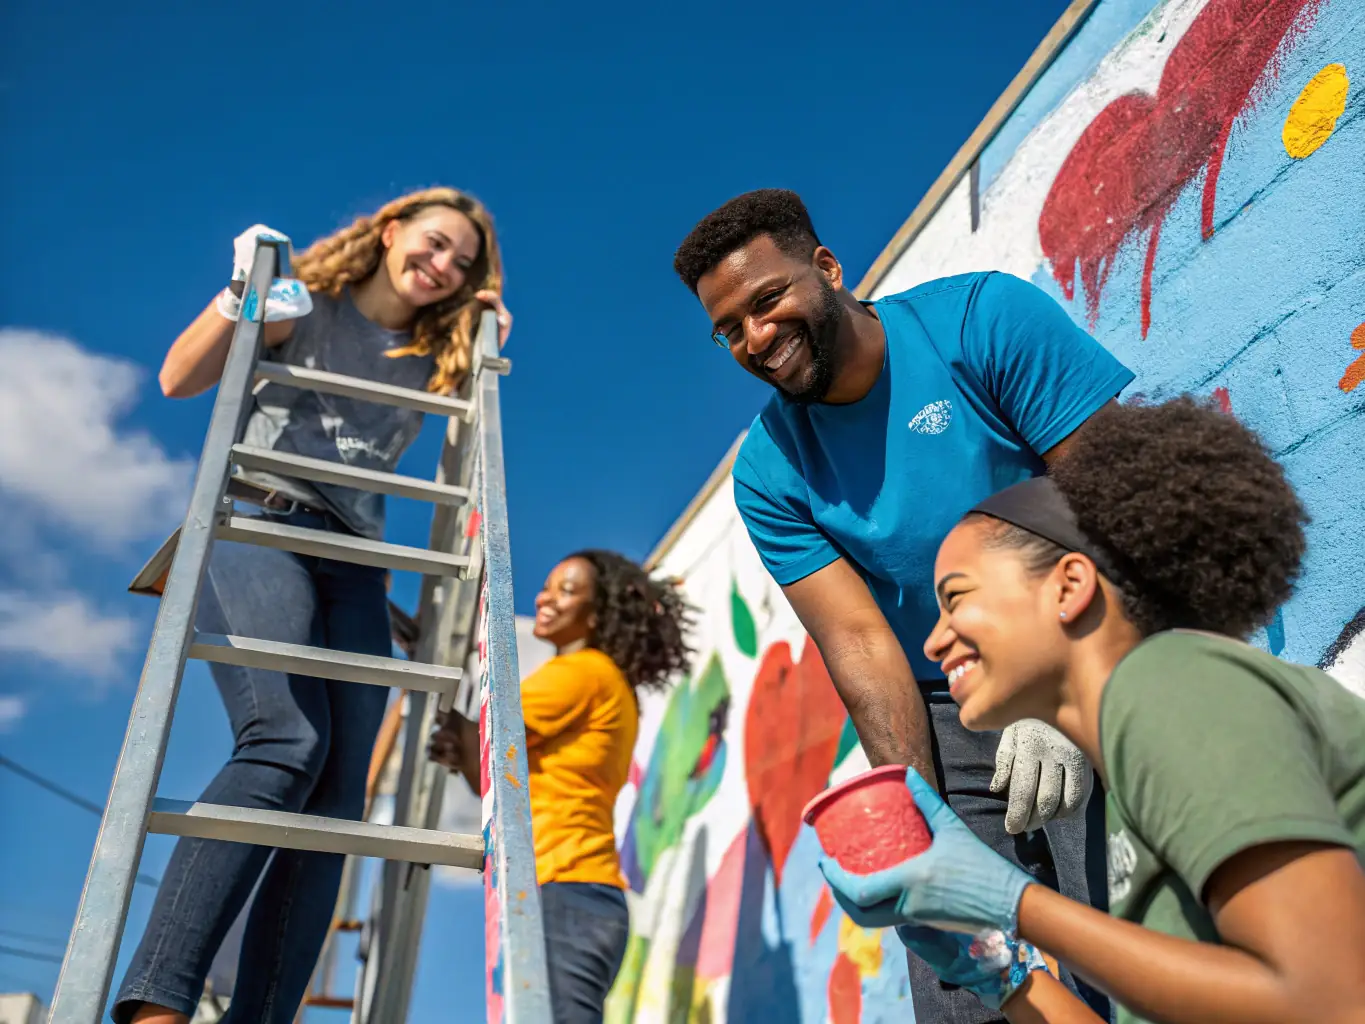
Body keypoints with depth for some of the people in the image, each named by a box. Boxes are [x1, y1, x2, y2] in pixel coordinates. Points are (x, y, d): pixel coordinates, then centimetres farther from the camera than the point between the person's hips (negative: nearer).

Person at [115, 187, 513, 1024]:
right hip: (256, 525, -5)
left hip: (354, 561, 5)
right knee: (287, 739, -31)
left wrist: (490, 341, 13)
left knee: (337, 800, -13)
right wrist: (239, 295, -5)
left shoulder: (432, 358, 22)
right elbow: (178, 380, 7)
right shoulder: (303, 305, 12)